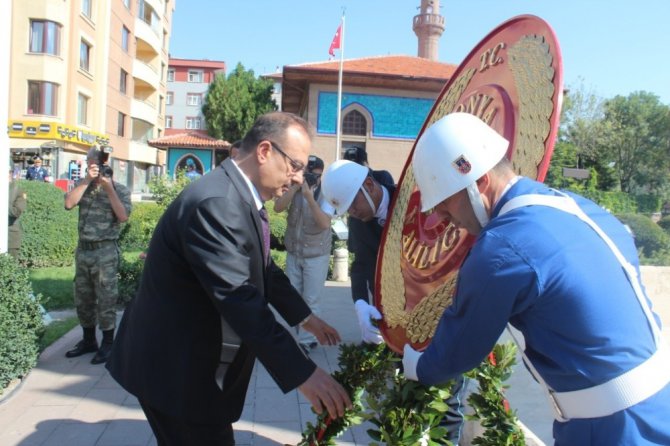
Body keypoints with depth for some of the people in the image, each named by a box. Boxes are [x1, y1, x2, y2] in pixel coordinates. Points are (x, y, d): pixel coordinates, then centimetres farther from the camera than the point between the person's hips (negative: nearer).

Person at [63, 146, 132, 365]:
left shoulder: (120, 189, -2)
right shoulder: (83, 185, 10)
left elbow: (123, 216, -15)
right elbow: (69, 203, -7)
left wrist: (109, 188, -16)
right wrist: (87, 180, -12)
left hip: (105, 251, -5)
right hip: (83, 249, 5)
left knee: (105, 299, -1)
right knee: (82, 298, 14)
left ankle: (108, 344, 11)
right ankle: (88, 340, 28)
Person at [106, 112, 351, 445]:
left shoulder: (244, 197, 4)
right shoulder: (215, 203, -28)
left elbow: (264, 271, 16)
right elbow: (241, 301, -34)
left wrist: (304, 317, 15)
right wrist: (302, 374, -32)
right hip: (174, 367, -9)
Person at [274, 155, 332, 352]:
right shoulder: (295, 188, -2)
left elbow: (324, 223, -26)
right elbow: (278, 207, -15)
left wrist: (309, 197, -33)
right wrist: (294, 187, -23)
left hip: (316, 256, -5)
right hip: (293, 253, 5)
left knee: (311, 301, -2)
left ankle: (306, 341, 9)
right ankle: (304, 335, 30)